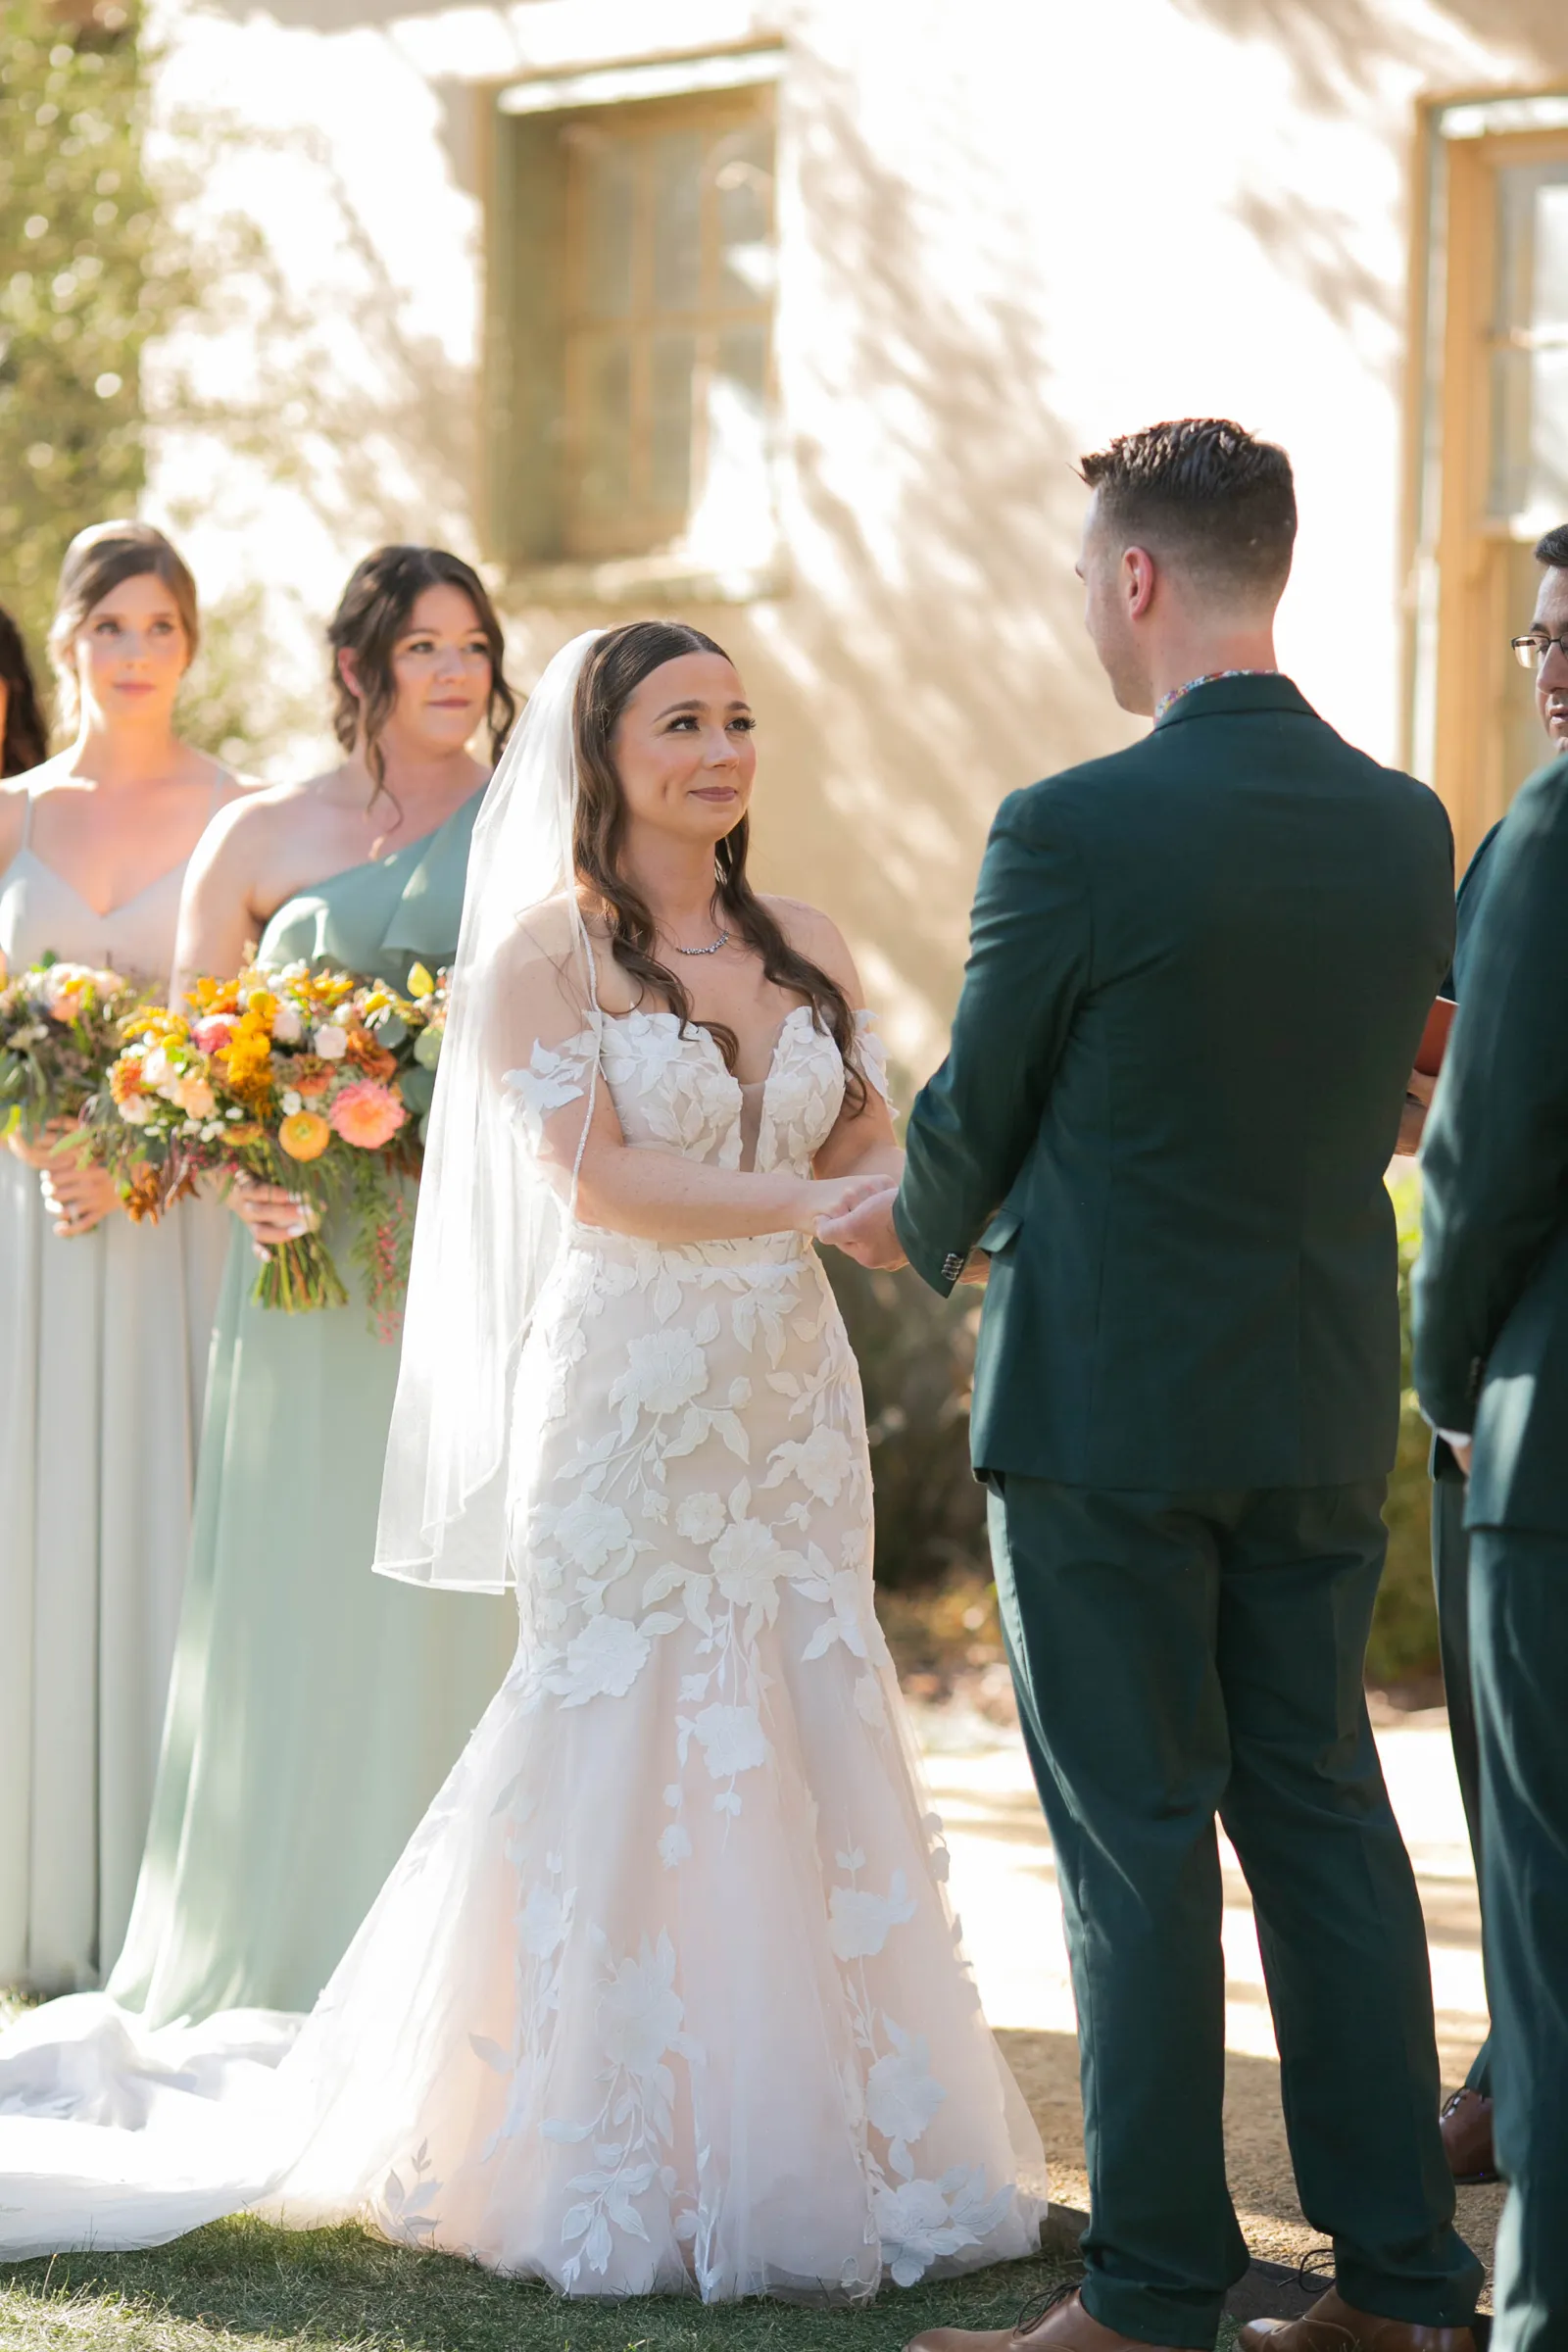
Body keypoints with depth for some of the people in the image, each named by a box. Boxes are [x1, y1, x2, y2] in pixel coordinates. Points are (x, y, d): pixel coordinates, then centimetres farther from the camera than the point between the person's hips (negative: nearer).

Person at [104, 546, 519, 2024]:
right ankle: (283, 1950, 12)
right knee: (298, 1598, 3)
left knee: (454, 1604, 1)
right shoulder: (263, 836, 7)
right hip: (306, 1272, 0)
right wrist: (234, 1170, -9)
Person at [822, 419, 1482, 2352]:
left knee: (1139, 1849, 1)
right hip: (1324, 1403, 6)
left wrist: (921, 1230, 19)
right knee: (1324, 1815, 13)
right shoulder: (1407, 827, 2)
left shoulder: (1071, 831, -16)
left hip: (1106, 1397, -6)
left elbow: (975, 1115, -6)